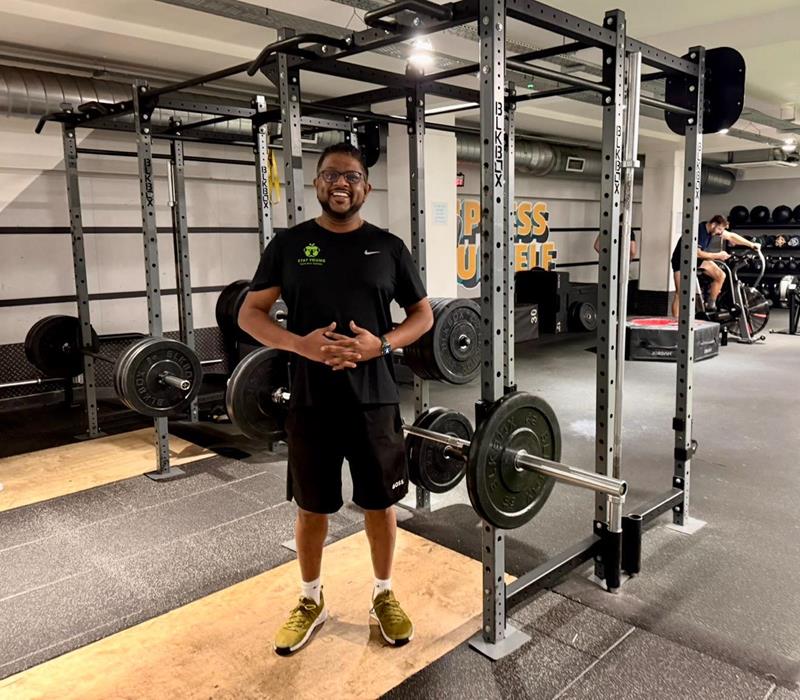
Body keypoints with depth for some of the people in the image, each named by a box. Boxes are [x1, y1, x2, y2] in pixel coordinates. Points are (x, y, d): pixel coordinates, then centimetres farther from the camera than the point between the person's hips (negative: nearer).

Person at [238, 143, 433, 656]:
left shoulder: (388, 247, 2)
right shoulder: (289, 244, 2)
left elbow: (423, 315, 6)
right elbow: (250, 314, 2)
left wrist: (382, 344, -14)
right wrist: (299, 344, -16)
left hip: (374, 399, 0)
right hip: (311, 401, 0)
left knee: (380, 502, 12)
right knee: (312, 507, 12)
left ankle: (384, 595, 34)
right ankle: (311, 601, 34)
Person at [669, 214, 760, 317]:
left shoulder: (714, 229, -8)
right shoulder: (698, 231, -30)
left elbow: (731, 236, 4)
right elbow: (697, 253, -31)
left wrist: (751, 244, 6)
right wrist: (718, 255, -27)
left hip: (698, 258, 7)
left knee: (721, 275, -9)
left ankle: (710, 305, 3)